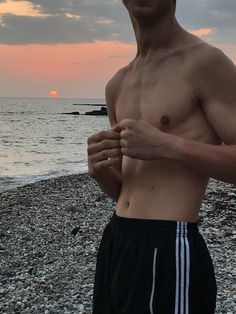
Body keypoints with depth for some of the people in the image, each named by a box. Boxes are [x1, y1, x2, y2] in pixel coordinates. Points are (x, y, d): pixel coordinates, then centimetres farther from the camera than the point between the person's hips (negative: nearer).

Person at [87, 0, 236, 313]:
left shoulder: (205, 62, -9)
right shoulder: (118, 86, 12)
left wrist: (166, 145, -21)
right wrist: (99, 169, -5)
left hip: (168, 251, -7)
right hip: (114, 244, 7)